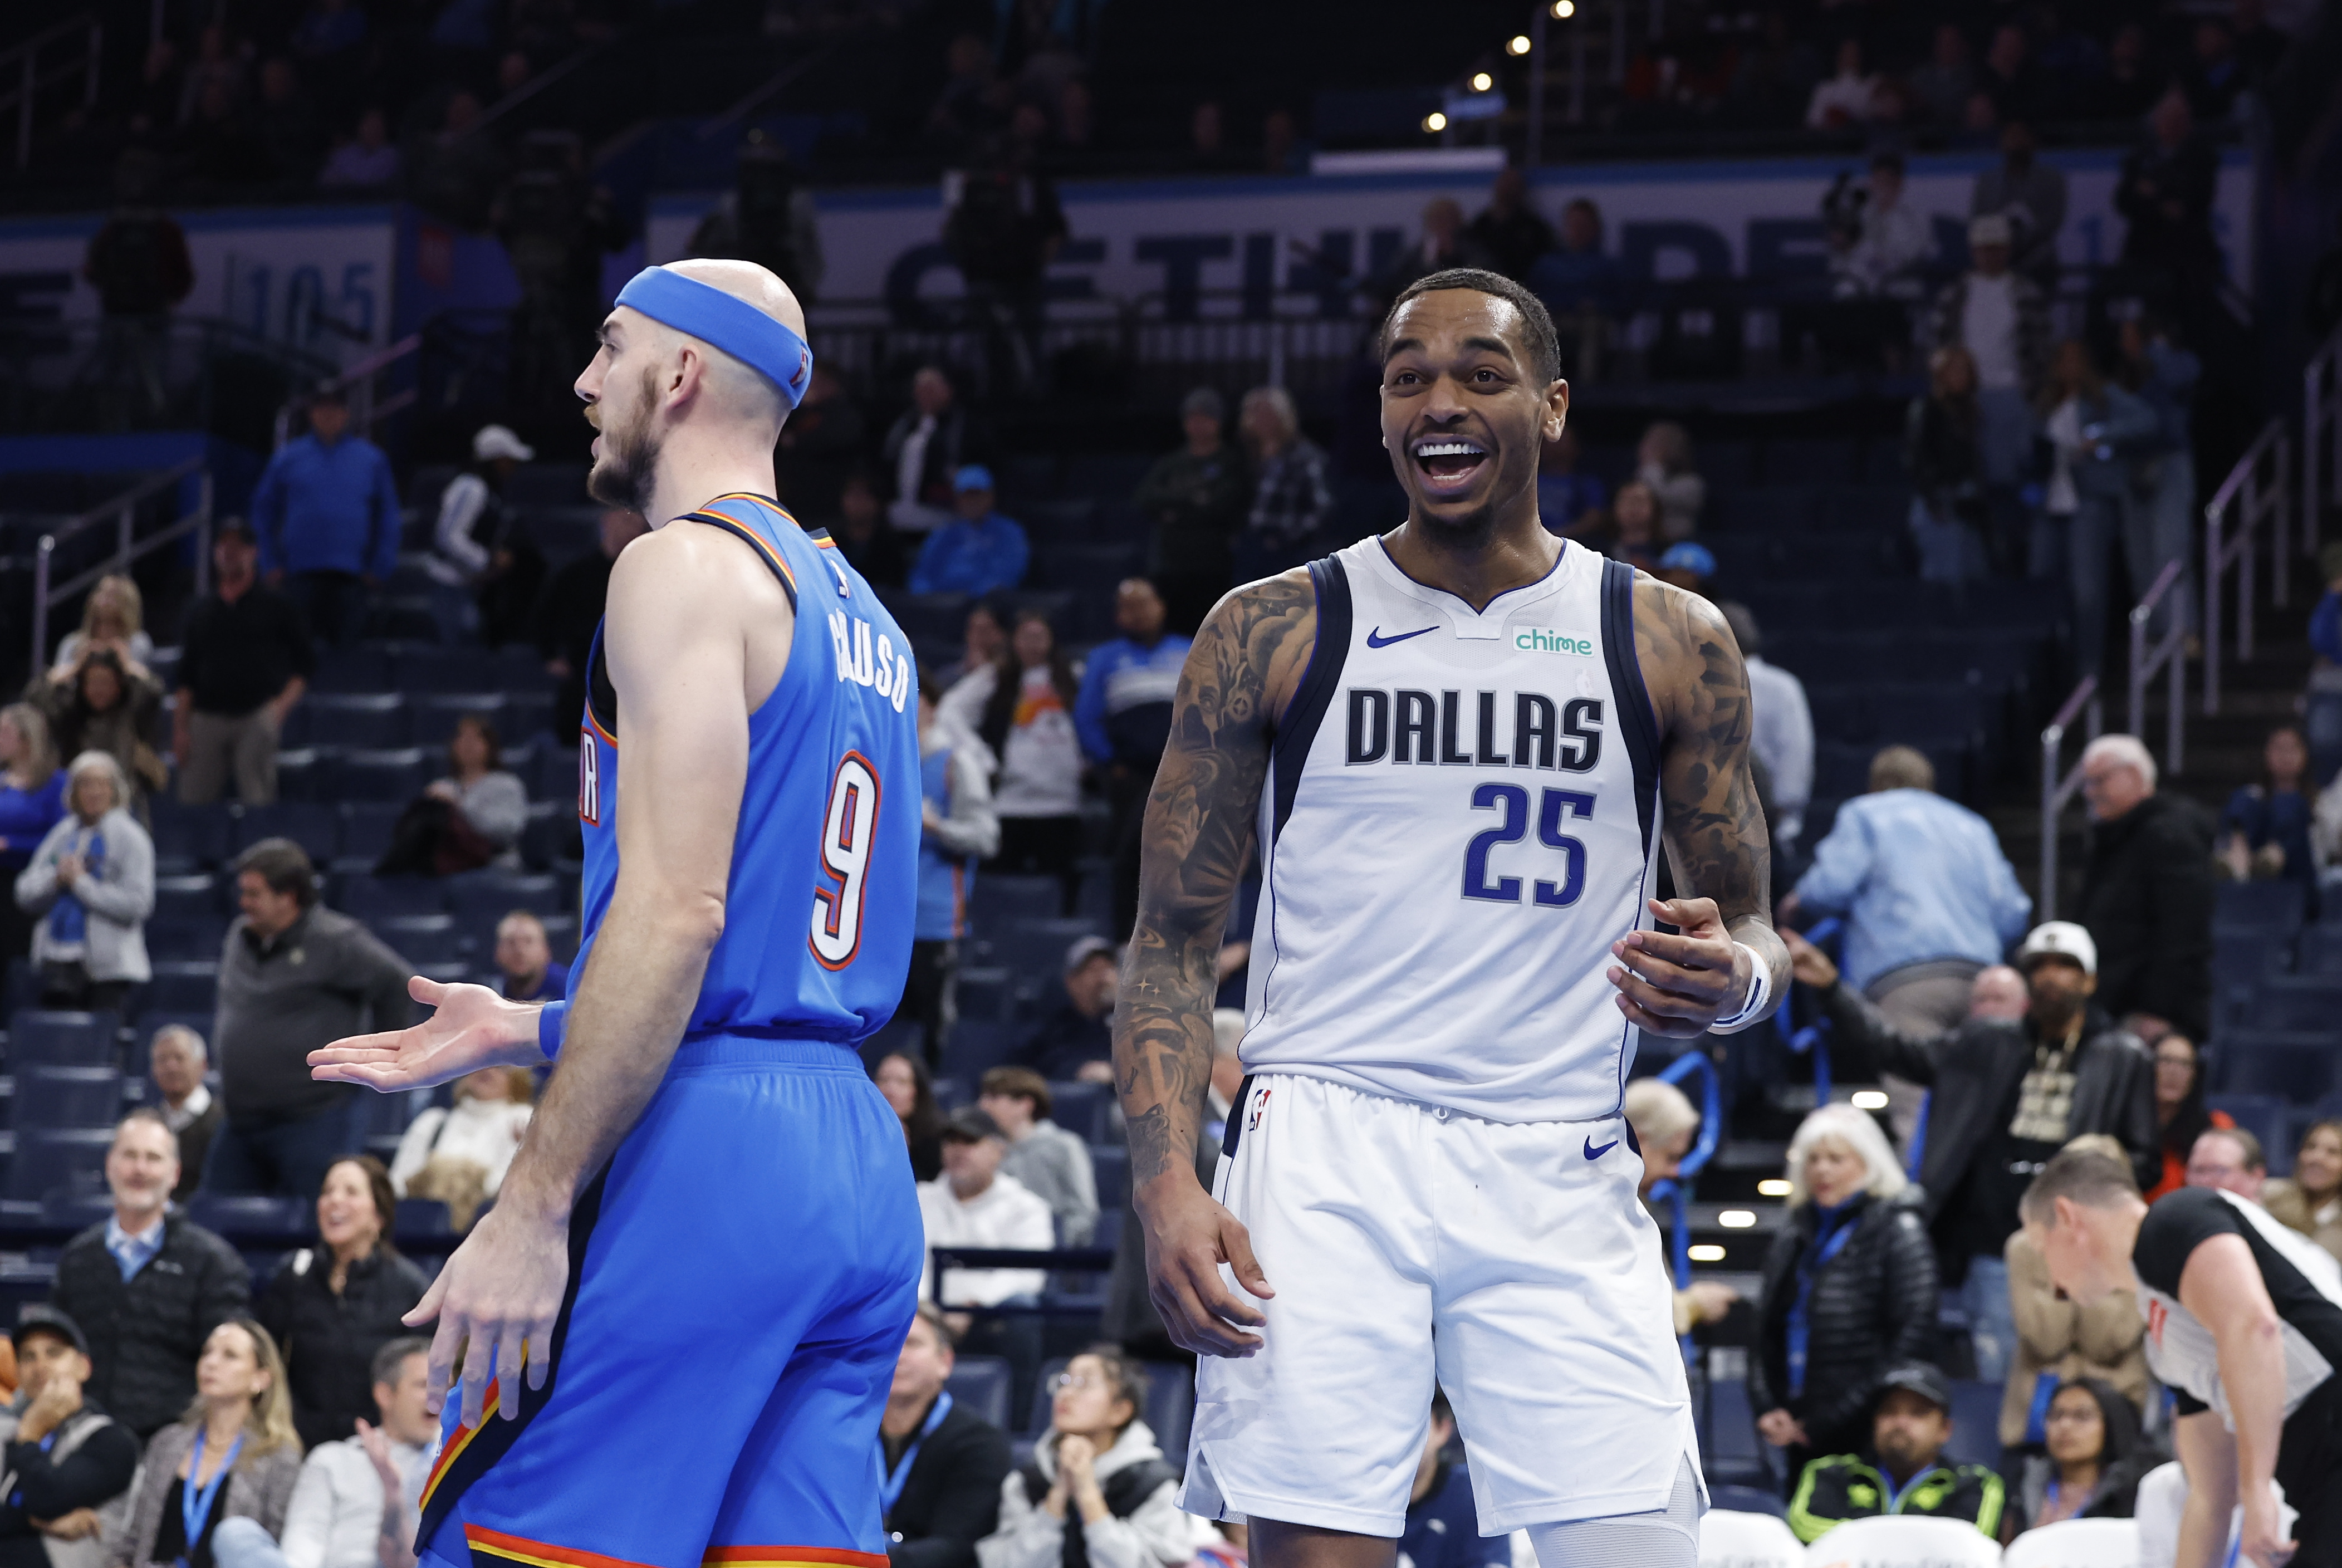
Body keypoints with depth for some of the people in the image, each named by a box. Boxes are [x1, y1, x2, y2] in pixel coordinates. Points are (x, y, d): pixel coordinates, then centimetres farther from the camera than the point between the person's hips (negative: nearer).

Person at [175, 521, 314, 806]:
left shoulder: (277, 606, 10)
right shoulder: (202, 610, 19)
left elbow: (305, 665, 8)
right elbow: (187, 677, 18)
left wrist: (282, 705, -8)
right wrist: (180, 728, 8)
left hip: (257, 716, -3)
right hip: (207, 717, 3)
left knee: (257, 802, -12)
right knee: (192, 800, -6)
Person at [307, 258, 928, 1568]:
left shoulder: (686, 566, -5)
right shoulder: (859, 613, 23)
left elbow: (677, 910, -17)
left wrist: (534, 1209, -19)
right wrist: (524, 1034, 28)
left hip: (706, 1150, -9)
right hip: (860, 1158, 9)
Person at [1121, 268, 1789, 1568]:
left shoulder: (1670, 642, 8)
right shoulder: (1274, 632, 5)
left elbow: (1750, 926, 14)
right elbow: (1173, 938, 5)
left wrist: (1732, 980, -12)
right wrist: (1166, 1182, -9)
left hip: (1560, 1175, 1)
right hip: (1326, 1155, -1)